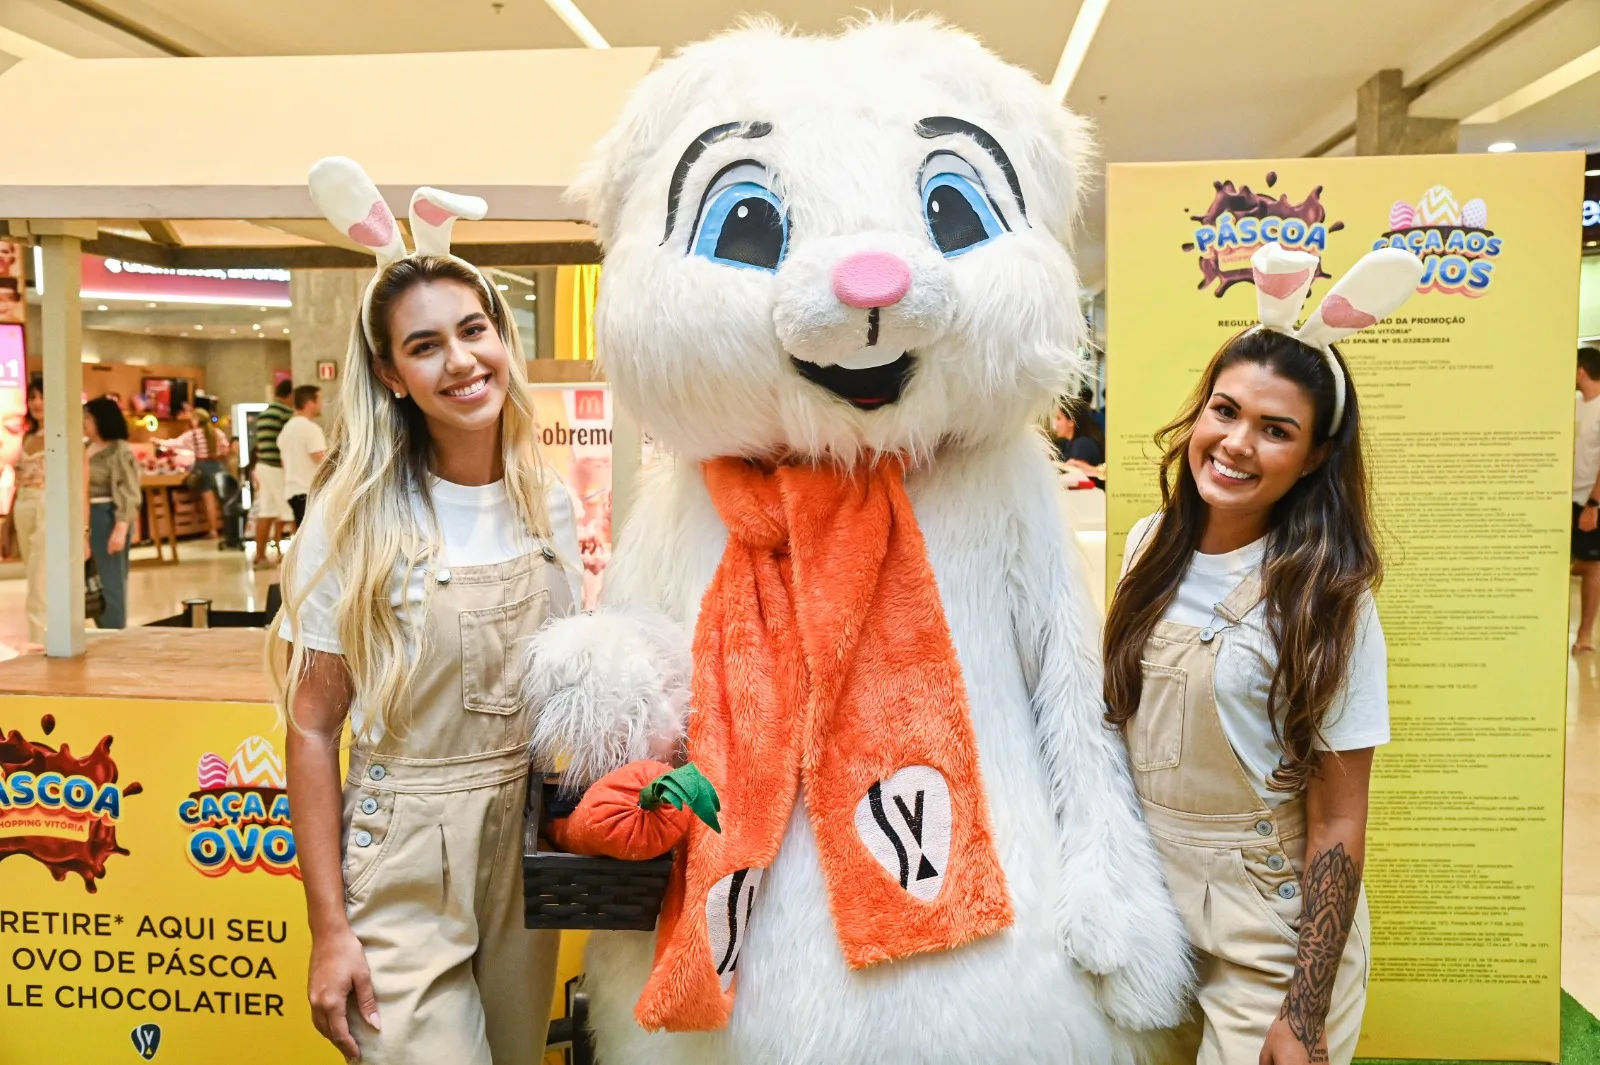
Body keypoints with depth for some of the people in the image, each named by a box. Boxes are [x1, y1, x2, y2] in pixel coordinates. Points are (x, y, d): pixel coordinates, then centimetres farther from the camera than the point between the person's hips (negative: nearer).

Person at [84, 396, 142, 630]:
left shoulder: (120, 451, -10)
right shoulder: (87, 449, 14)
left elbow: (127, 495, -16)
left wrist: (120, 530, -22)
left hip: (107, 518, -8)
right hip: (86, 519, 8)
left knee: (109, 582, -2)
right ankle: (104, 633, 19)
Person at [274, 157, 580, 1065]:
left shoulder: (550, 506, 1)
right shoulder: (355, 519, -11)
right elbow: (312, 729, -9)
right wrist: (329, 928, -10)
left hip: (528, 844, 4)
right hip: (401, 862, -4)